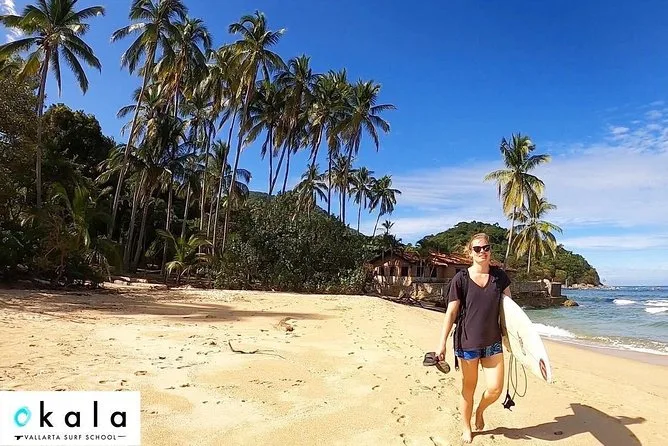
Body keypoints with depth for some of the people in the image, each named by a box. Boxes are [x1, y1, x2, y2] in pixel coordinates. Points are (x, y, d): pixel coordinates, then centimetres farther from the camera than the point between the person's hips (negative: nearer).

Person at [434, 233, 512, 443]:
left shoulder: (499, 276, 2)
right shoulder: (461, 278, -8)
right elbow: (451, 312, -7)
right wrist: (442, 343, -9)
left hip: (493, 341, 3)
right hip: (467, 341, -2)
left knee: (496, 388, -1)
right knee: (468, 389, 9)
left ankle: (480, 410, 33)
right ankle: (466, 428, 32)